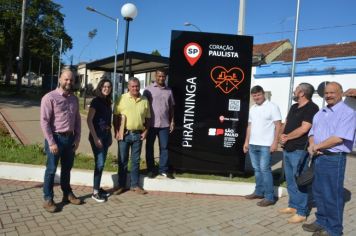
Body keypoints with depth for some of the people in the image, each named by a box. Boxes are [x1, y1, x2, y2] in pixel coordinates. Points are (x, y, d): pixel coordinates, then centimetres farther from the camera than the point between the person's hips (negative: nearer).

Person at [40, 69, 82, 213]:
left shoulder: (74, 99, 8)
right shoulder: (50, 98, -10)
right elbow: (44, 122, -14)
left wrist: (77, 138, 6)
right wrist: (51, 142, -16)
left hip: (70, 138, 6)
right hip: (55, 138, -5)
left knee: (67, 168, 17)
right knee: (51, 170, 4)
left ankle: (67, 194, 32)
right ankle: (48, 199, 18)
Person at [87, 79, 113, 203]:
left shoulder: (108, 102, 11)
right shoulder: (96, 101, -10)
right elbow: (89, 120, -14)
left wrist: (110, 136, 12)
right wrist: (95, 138, -18)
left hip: (106, 135, 7)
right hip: (97, 135, -7)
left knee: (102, 163, 11)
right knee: (100, 163, -7)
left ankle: (98, 188, 23)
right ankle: (95, 192, 3)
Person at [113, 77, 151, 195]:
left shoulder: (144, 100, 5)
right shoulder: (122, 99, -3)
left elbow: (147, 118, 10)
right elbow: (116, 116, -2)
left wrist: (145, 131, 1)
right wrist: (116, 132, -8)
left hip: (138, 134, 2)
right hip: (124, 134, -2)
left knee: (136, 161, 11)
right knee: (122, 161, 7)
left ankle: (135, 185, 22)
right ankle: (121, 185, 19)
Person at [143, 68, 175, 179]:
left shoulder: (169, 91, 9)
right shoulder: (149, 89, 0)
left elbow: (171, 107, 14)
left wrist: (172, 121, 8)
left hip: (164, 124, 3)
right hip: (151, 124, -2)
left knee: (164, 147, 6)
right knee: (149, 147, 6)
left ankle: (163, 170, 15)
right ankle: (150, 170, 18)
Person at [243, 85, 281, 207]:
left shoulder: (272, 107, -7)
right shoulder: (252, 108, 14)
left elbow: (278, 125, -10)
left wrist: (275, 142, -17)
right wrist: (246, 142, 15)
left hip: (266, 145, -7)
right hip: (253, 144, 7)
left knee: (265, 169, -5)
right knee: (257, 169, 14)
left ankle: (269, 197, 2)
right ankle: (259, 192, 25)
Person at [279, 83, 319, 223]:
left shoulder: (311, 108, -12)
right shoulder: (294, 107, 16)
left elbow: (304, 128, -19)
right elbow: (286, 123, 19)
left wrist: (287, 137, -8)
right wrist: (282, 135, -2)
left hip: (299, 150, -9)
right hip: (287, 149, 9)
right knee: (290, 180, 16)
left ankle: (302, 212, 8)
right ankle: (293, 206, 29)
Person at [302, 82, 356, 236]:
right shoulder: (320, 113, 15)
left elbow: (338, 138, -19)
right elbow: (312, 132, 16)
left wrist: (317, 146, -11)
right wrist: (311, 145, -5)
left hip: (334, 159, -8)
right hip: (318, 158, 8)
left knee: (332, 196, 1)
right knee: (318, 193, 15)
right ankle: (322, 222, 30)